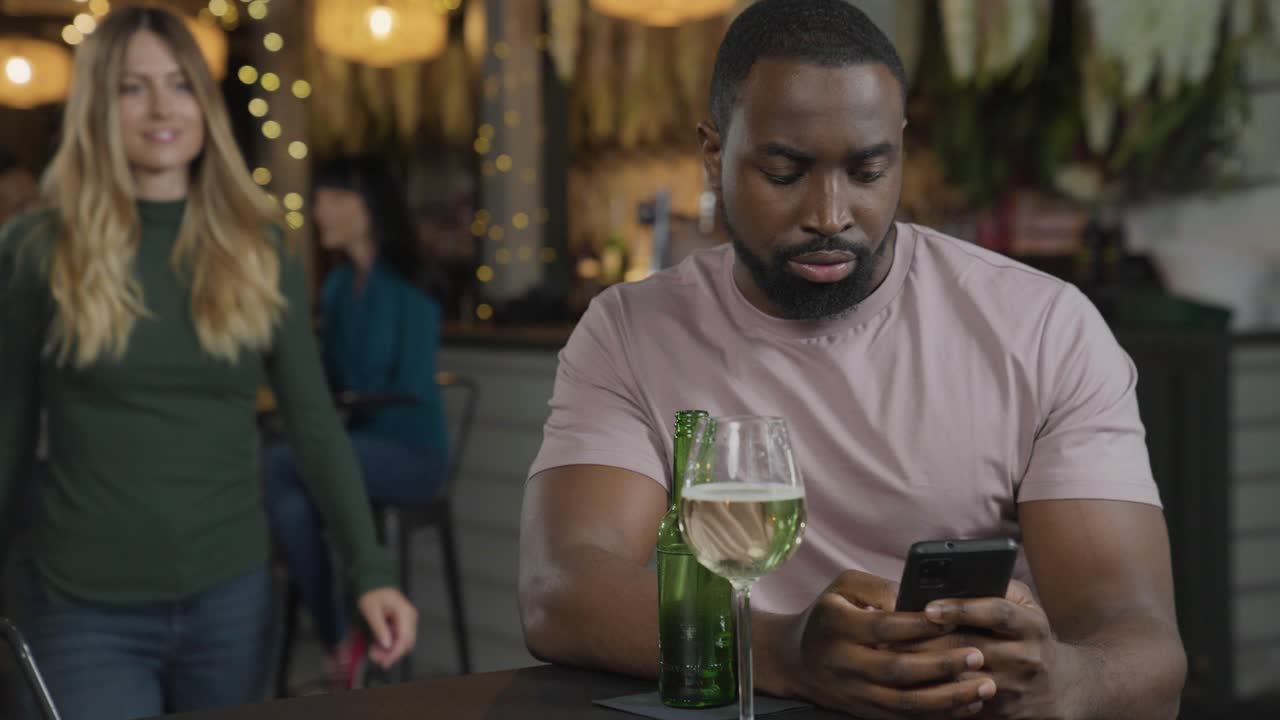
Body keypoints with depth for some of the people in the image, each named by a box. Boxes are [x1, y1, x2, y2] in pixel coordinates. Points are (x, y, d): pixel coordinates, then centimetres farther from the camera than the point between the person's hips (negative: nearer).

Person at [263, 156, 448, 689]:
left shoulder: (409, 290, -8)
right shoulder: (337, 286, 12)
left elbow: (410, 394, -13)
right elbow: (332, 382, 15)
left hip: (409, 452, -5)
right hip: (353, 444, 5)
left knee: (278, 466, -28)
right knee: (290, 503, -28)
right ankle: (338, 643, -20)